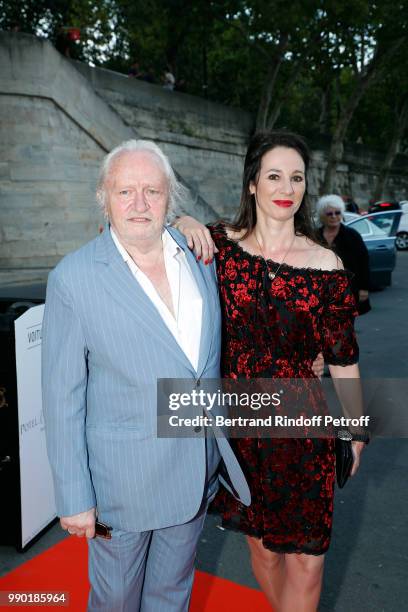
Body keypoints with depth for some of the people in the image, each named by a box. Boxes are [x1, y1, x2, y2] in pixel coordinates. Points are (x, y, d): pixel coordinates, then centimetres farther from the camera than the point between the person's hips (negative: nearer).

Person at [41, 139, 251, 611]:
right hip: (125, 478, -4)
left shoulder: (199, 254, -3)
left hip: (198, 464, 4)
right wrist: (74, 498, -11)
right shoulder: (73, 278, -17)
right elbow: (62, 397, -13)